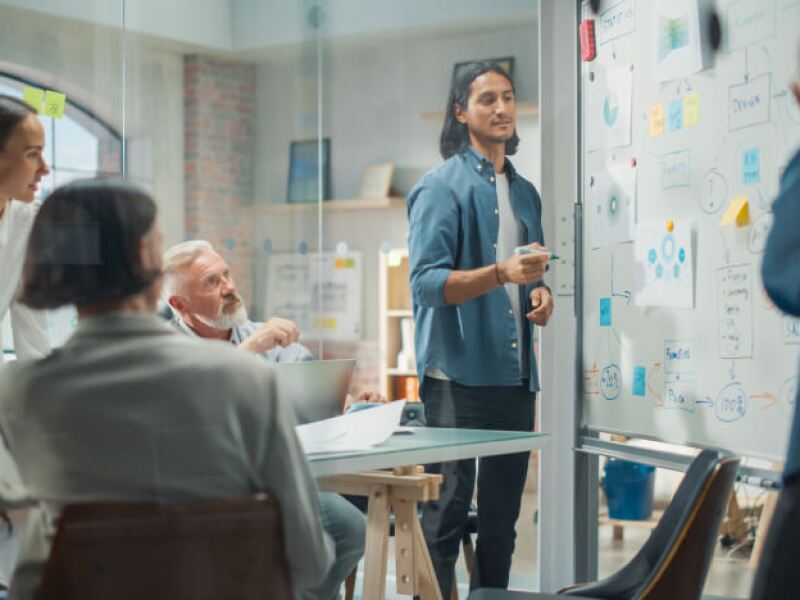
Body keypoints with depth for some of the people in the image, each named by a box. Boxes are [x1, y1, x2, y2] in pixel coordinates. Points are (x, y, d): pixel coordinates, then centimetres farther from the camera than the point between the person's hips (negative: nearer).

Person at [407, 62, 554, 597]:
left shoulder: (525, 192, 18)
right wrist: (501, 273, -26)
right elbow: (426, 281, -14)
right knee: (447, 511, -7)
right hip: (458, 372, -7)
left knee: (503, 513, 11)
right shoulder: (442, 186, -4)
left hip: (515, 373, 7)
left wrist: (540, 293, 5)